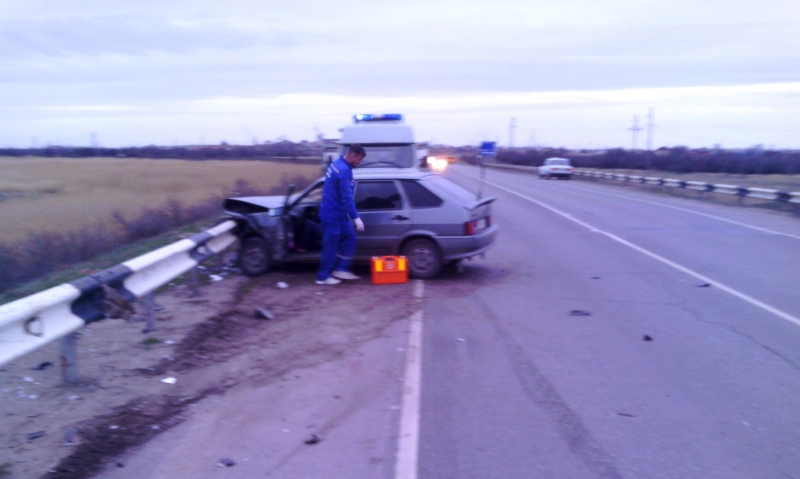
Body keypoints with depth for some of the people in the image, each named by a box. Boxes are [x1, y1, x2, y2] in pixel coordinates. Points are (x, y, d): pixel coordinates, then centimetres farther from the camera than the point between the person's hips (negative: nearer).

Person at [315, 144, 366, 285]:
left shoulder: (337, 164, 8)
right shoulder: (344, 171, -23)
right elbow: (346, 198, -26)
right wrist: (356, 218, -25)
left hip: (337, 212, 10)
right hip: (334, 214, -10)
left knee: (350, 238, 13)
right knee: (331, 246, 0)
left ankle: (341, 269, 16)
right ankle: (323, 276, 10)